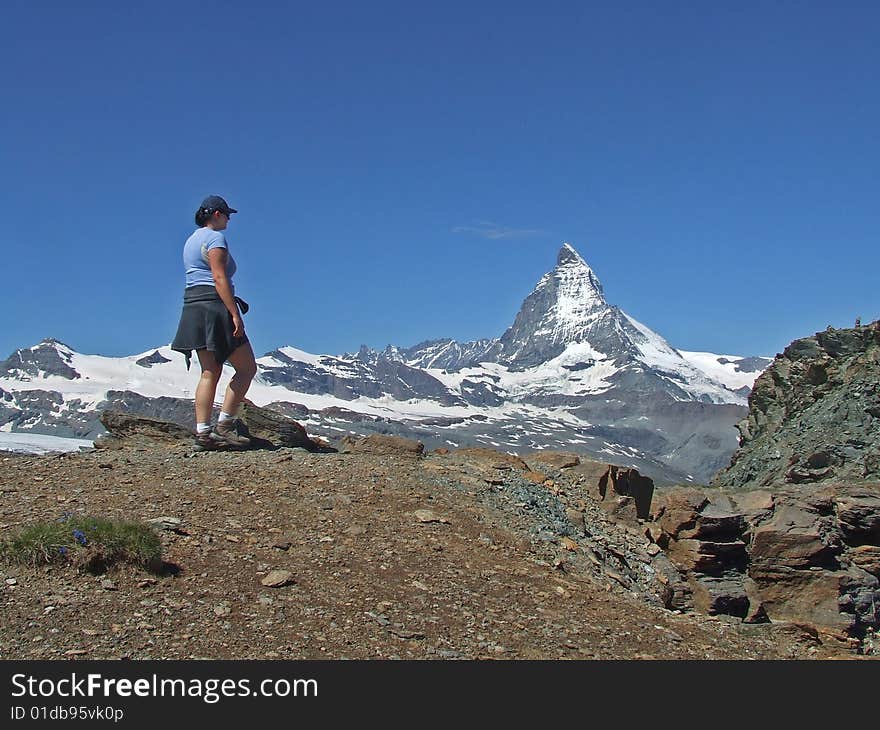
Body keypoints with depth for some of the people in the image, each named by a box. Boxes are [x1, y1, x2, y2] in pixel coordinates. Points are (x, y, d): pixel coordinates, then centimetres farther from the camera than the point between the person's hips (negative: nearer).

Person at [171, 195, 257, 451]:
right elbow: (220, 278, -17)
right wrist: (235, 314, -20)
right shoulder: (215, 238, -7)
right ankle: (224, 426, -9)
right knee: (247, 368, -4)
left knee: (210, 372, 7)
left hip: (192, 305, 10)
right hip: (214, 306, -10)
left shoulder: (192, 240, 23)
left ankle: (203, 433, 1)